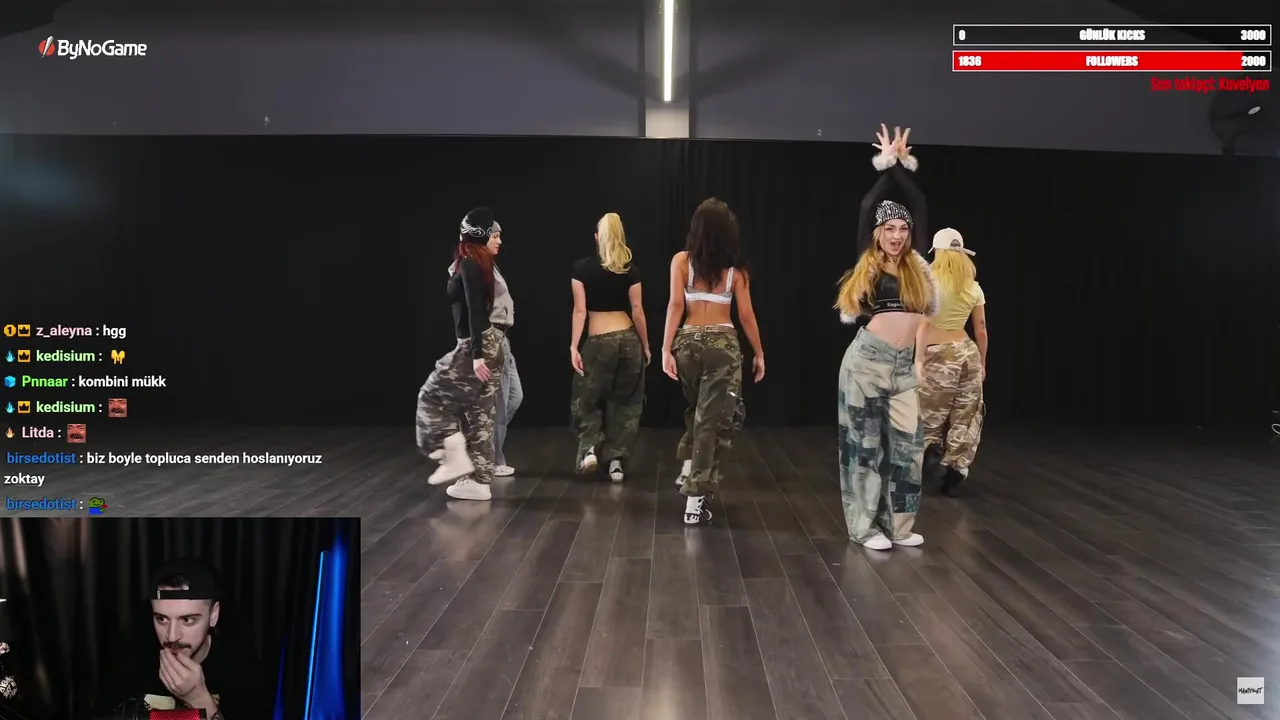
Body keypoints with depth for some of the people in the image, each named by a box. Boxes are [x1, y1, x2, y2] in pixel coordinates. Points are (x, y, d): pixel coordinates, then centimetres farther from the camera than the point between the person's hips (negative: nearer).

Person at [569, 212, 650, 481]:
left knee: (587, 400, 15)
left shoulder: (582, 268, -3)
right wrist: (646, 346, 9)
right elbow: (637, 311, 0)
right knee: (624, 402, 12)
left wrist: (573, 347, -5)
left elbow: (580, 310, -7)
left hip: (598, 343, -2)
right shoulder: (630, 270, 0)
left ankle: (589, 447, -5)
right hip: (629, 340, 2)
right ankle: (617, 460, 8)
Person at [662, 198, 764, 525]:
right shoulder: (736, 268, 2)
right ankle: (695, 498, -3)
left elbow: (676, 305, -6)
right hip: (723, 343, -2)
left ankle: (688, 469, 25)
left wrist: (666, 349, -5)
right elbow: (746, 314, 3)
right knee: (713, 419, 0)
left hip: (688, 342, 2)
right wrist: (759, 353, 13)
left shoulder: (682, 261, 1)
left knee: (696, 411, 28)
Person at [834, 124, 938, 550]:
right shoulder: (869, 263, 0)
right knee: (865, 440, 2)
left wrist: (904, 163, 12)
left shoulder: (915, 264, 9)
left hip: (904, 364, 4)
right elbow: (867, 208, -2)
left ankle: (898, 524, 16)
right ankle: (865, 526, 10)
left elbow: (919, 204, 10)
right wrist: (887, 163, 5)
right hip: (867, 359, -4)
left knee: (907, 441, 4)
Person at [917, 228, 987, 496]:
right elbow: (981, 330, 9)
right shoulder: (974, 287, 6)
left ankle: (932, 449, -19)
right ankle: (955, 467, 8)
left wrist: (919, 360, -14)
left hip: (939, 355, -4)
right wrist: (982, 363, 20)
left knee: (929, 413, 8)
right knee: (966, 416, 10)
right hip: (968, 353, 4)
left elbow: (924, 324, -15)